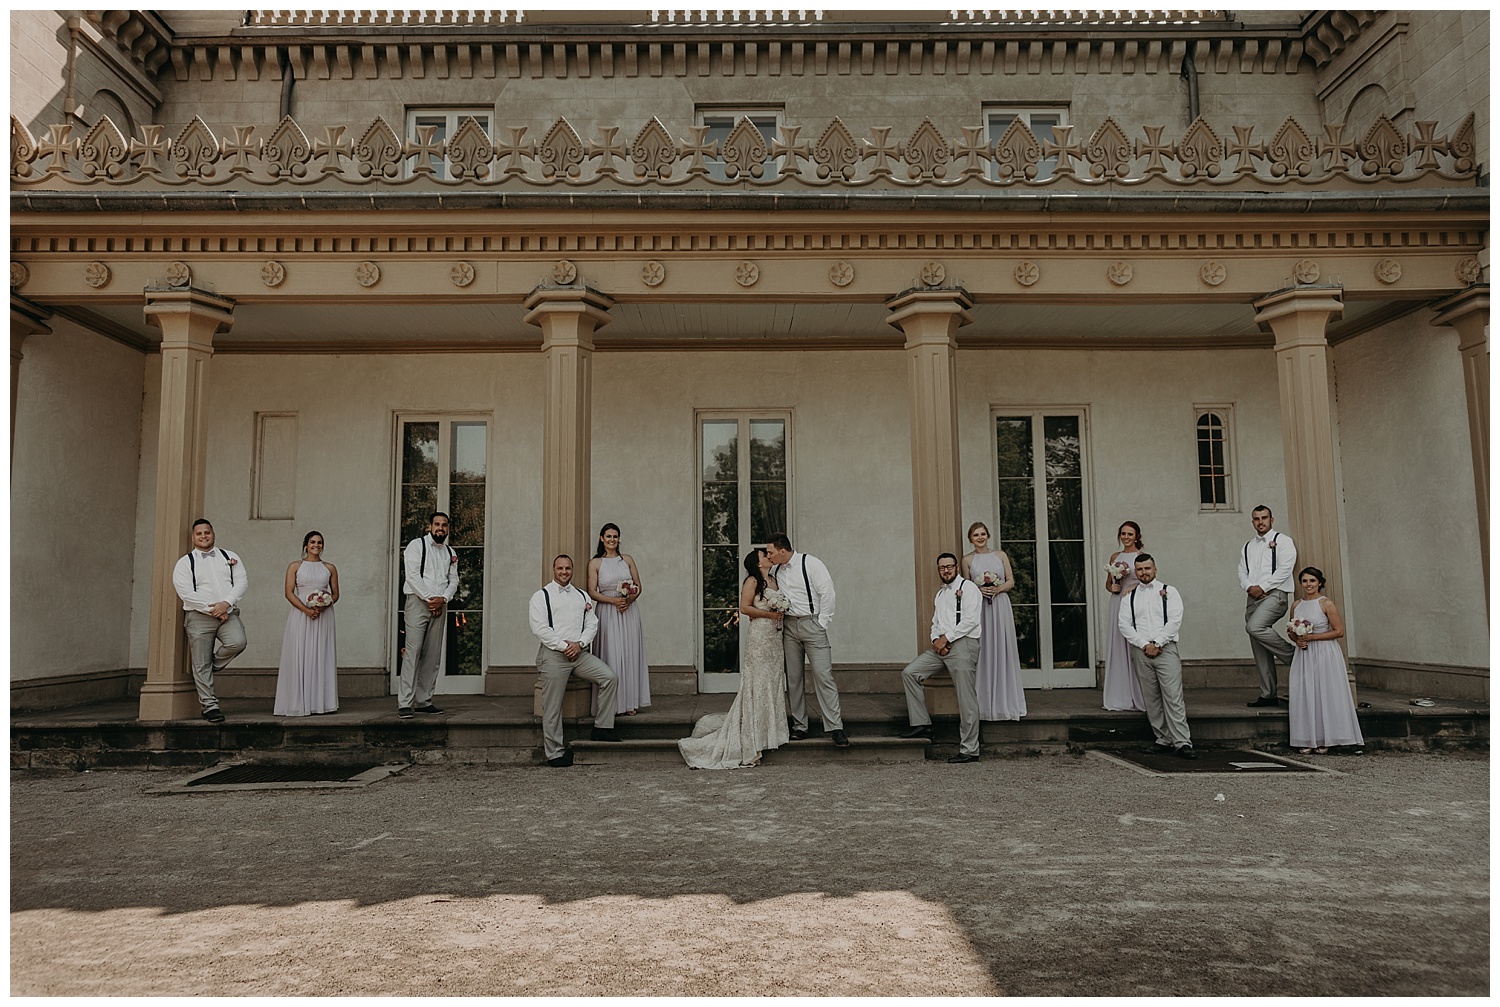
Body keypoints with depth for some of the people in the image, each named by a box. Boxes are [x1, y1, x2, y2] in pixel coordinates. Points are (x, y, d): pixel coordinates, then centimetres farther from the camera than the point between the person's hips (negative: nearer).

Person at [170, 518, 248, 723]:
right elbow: (186, 592, -5)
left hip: (228, 613, 2)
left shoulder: (230, 557, 14)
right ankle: (209, 706, 6)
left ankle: (212, 667, 3)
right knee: (201, 665, -2)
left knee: (237, 642, -26)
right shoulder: (185, 563, 6)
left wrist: (226, 604, -13)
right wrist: (211, 609, -12)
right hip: (199, 616, -1)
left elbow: (242, 581, 3)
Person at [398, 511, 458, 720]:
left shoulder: (450, 552, 17)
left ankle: (423, 701, 10)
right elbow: (412, 575, -9)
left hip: (440, 606, 6)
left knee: (432, 655, 5)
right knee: (413, 652, -12)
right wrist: (429, 598, -14)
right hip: (418, 602, -5)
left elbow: (454, 580, 12)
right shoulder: (416, 545, 1)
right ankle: (404, 703, -12)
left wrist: (443, 599, -6)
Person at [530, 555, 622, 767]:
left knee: (609, 677, -14)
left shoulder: (582, 596, 19)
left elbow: (592, 624, 11)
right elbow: (539, 628, -6)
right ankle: (554, 752, 4)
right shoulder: (541, 596, 5)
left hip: (579, 652, 4)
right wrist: (563, 646, -12)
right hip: (553, 654, -4)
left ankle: (602, 727, -5)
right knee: (552, 706, -4)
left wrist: (579, 644, -7)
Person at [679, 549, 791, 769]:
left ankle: (770, 732, 18)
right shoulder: (752, 581, -6)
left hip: (775, 636, 8)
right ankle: (754, 736, 0)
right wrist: (769, 614, -16)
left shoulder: (773, 581, 16)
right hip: (759, 635, -8)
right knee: (758, 684, -5)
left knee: (773, 683, 10)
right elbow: (744, 607, -15)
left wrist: (783, 611, 6)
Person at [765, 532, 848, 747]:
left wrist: (822, 623, -10)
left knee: (823, 675, -9)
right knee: (793, 678, 6)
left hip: (811, 623, -5)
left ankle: (835, 727, -7)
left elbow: (826, 592, -8)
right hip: (789, 626, 6)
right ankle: (799, 726, 15)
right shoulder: (775, 571, 10)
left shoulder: (810, 563, -7)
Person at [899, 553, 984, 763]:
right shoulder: (940, 594, 24)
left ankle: (970, 750, -4)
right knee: (909, 673, -2)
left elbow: (971, 620, -11)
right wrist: (936, 640, 1)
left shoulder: (968, 587, -1)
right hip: (941, 645, 8)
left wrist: (946, 638, -13)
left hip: (963, 644, -8)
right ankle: (922, 724, 1)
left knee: (966, 700, -7)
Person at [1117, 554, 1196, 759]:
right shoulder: (1129, 597, 14)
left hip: (1165, 649, -3)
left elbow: (1175, 621, -2)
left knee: (1173, 696, -10)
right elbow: (1124, 625, 5)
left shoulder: (1168, 591, 8)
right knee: (1151, 699, 4)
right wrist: (1144, 645, -8)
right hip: (1141, 650, 3)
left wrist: (1157, 643, -10)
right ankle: (1164, 740, 10)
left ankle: (1182, 742, -11)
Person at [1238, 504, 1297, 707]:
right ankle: (1268, 694, 8)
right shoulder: (1247, 547, 21)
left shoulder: (1283, 541, 3)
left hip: (1274, 594, -6)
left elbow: (1285, 569, -9)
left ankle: (1293, 655, -13)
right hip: (1252, 598, 6)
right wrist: (1249, 587, -8)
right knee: (1259, 650, 4)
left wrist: (1262, 587, -15)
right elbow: (1242, 573, 13)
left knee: (1254, 627, -32)